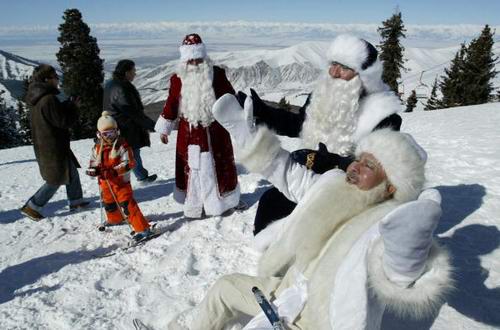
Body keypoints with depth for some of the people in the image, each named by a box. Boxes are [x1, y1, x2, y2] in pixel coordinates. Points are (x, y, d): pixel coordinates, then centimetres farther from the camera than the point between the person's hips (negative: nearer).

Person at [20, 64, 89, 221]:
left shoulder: (38, 98, 8)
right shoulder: (49, 99, -24)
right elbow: (63, 121, -21)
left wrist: (68, 105, 4)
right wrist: (74, 107, -6)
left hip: (44, 146, 10)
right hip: (53, 148, -10)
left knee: (71, 172, 20)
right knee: (56, 180, 3)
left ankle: (76, 201, 31)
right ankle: (32, 207, 10)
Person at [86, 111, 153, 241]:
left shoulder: (122, 145, -14)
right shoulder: (97, 147, 3)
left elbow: (129, 163, -18)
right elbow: (93, 162, 12)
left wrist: (114, 171, -28)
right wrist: (94, 170, -11)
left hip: (120, 181, -7)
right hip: (104, 182, 7)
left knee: (127, 204, -13)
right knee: (108, 203, 25)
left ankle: (143, 228, -12)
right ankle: (115, 219, 55)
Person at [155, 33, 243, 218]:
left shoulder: (217, 75, -2)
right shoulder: (178, 79, -3)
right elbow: (171, 104, 5)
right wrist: (163, 128, 9)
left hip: (215, 130, 1)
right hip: (189, 132, 0)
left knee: (220, 165, 12)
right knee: (192, 168, 5)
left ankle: (227, 200, 31)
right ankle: (194, 206, 19)